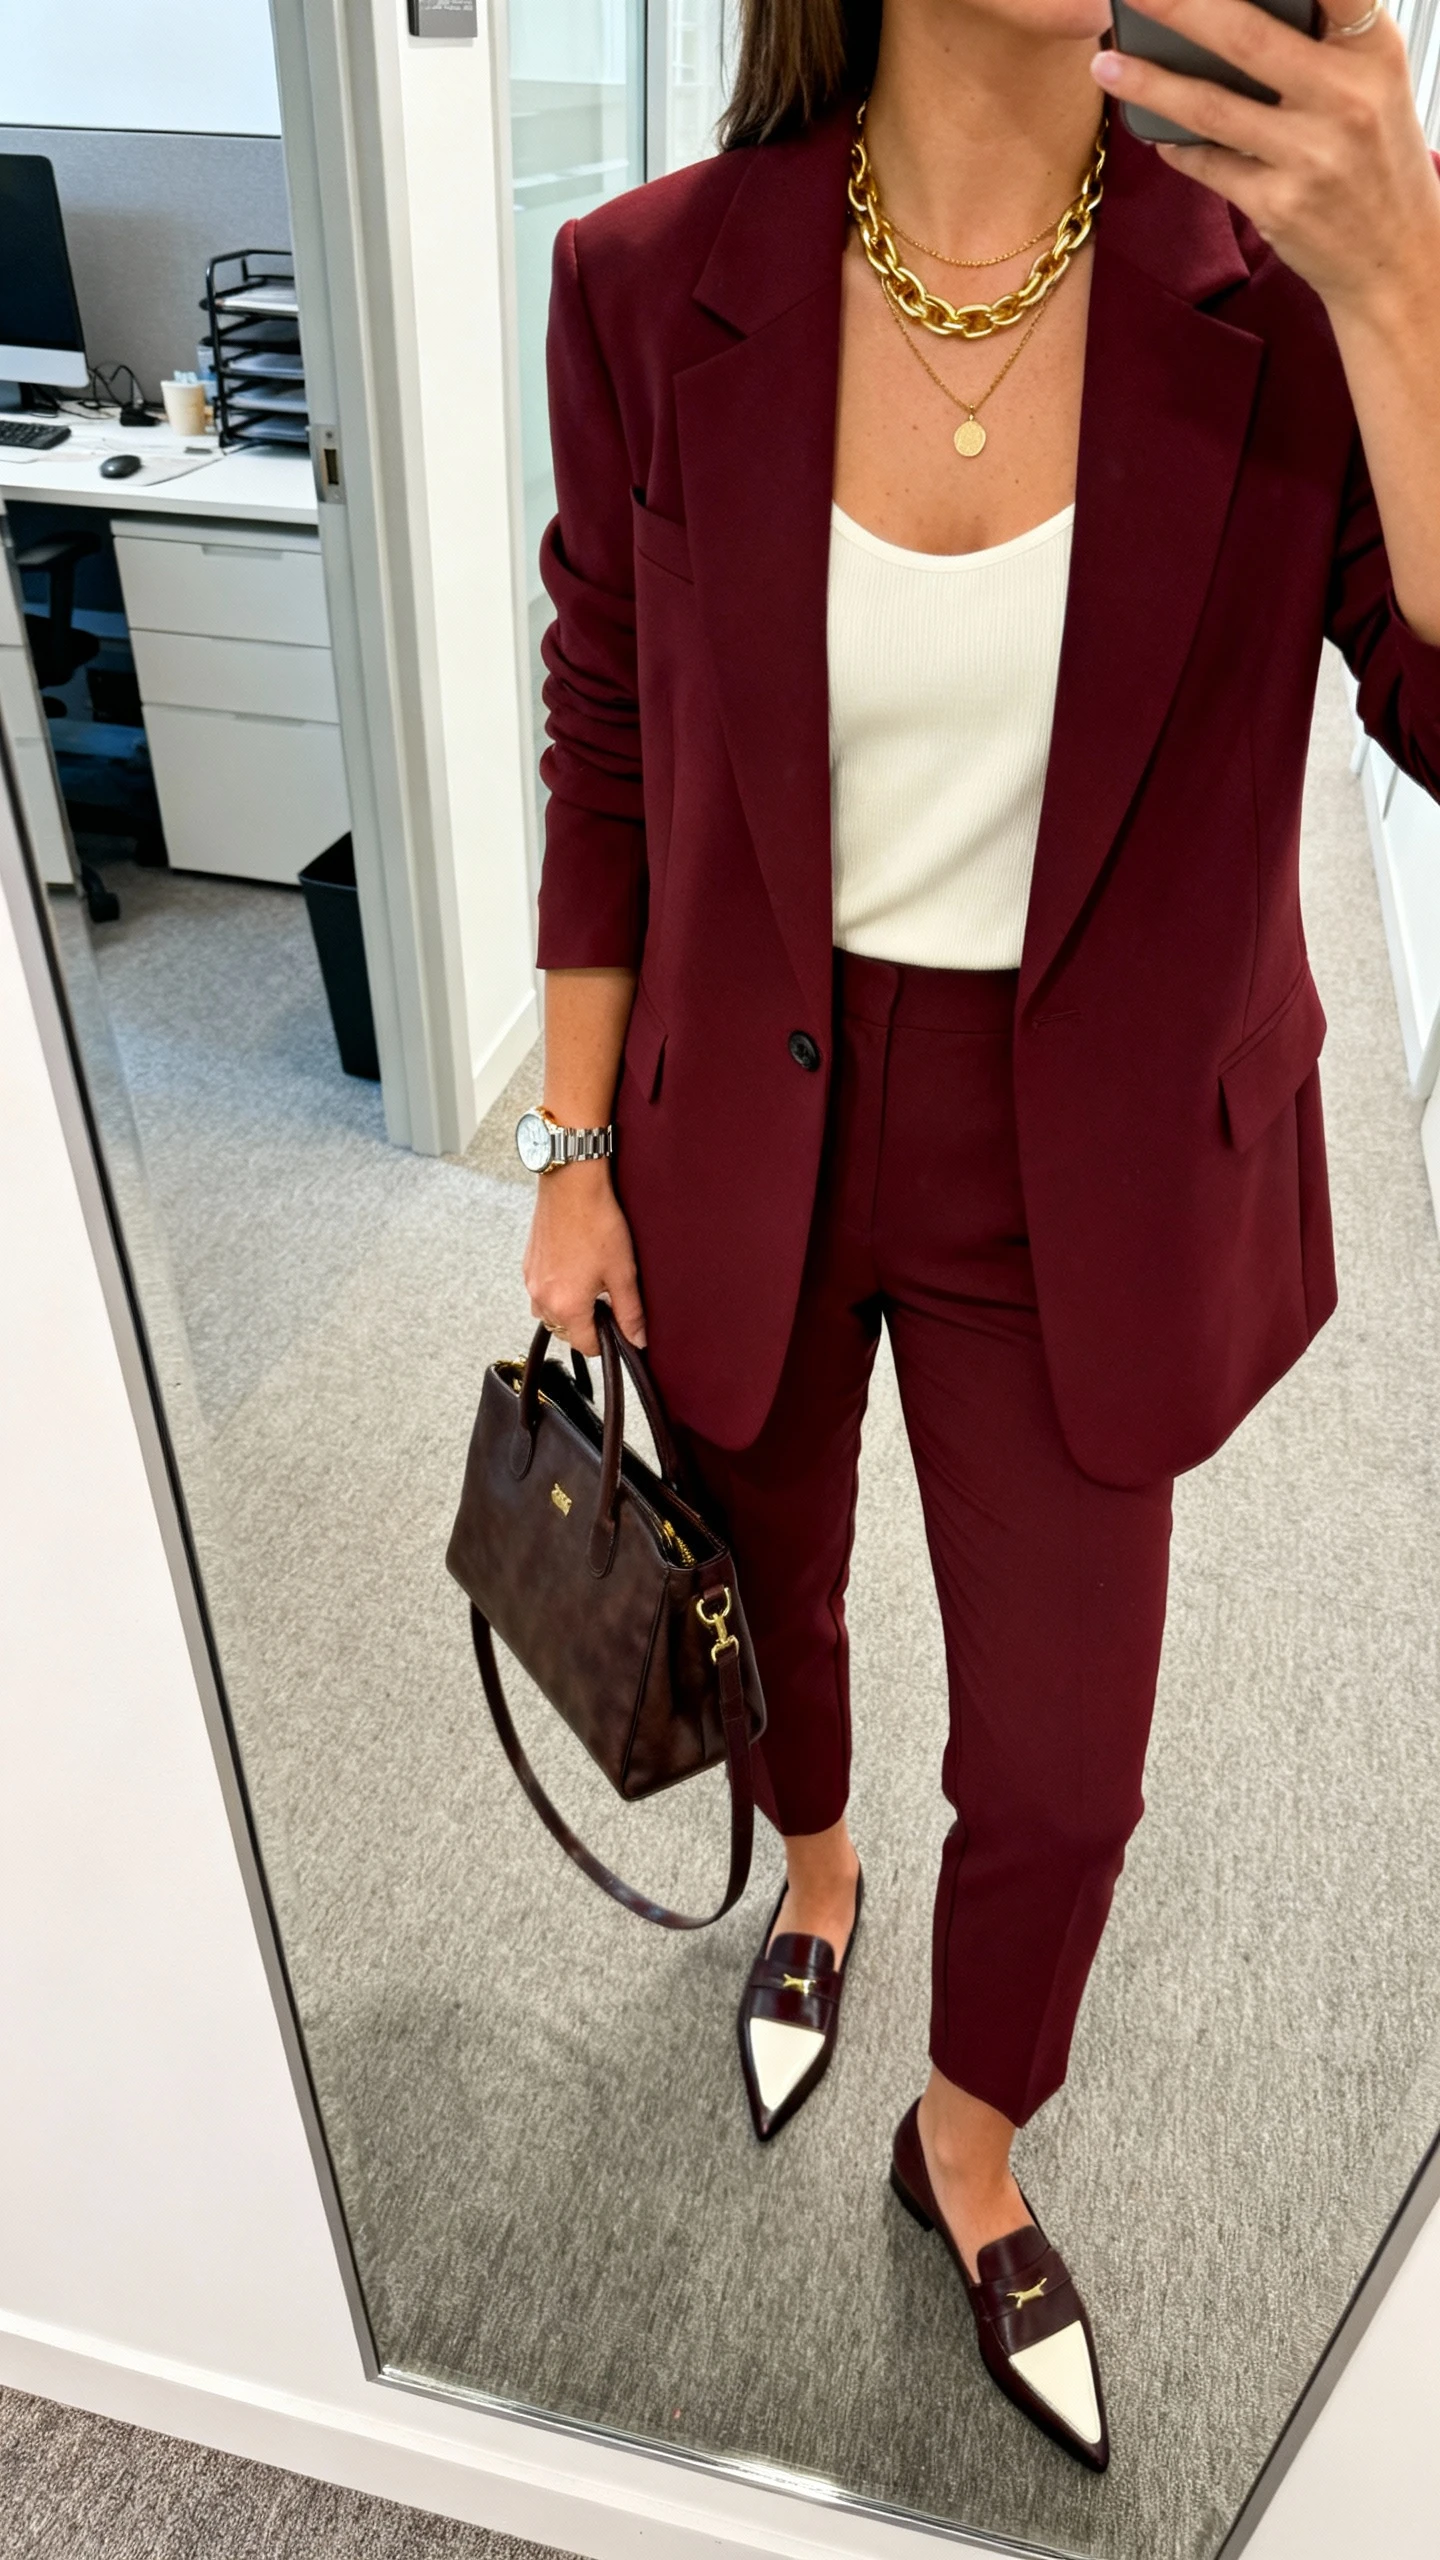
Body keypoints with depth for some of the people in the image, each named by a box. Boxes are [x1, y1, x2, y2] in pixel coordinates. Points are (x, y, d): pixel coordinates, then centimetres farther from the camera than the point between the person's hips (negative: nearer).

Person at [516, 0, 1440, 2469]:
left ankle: (970, 2142, 48)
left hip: (1082, 1182, 0)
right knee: (767, 1593, 24)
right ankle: (811, 1868, 63)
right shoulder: (655, 287, -9)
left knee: (1062, 1751, 14)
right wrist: (577, 1161, 2)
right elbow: (603, 761, -1)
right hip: (751, 1134, 1)